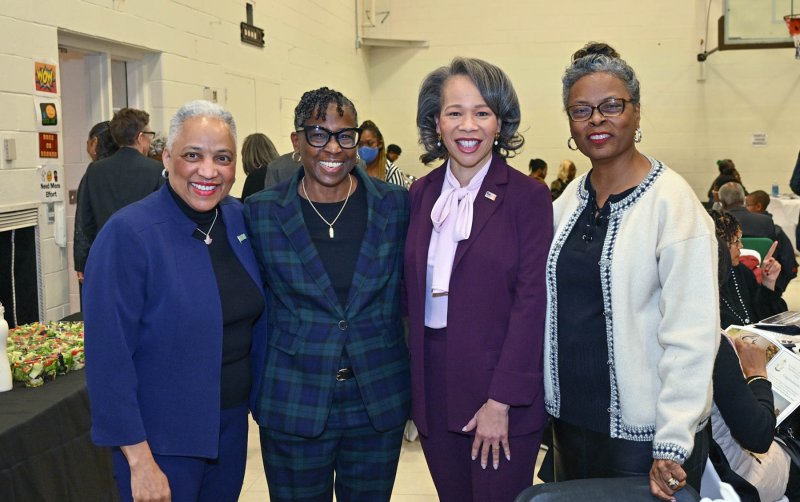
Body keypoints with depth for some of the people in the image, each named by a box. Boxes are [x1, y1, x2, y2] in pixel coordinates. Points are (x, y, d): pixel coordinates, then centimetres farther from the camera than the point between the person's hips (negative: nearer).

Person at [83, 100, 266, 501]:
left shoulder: (239, 219, -1)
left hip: (232, 424, 6)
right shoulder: (128, 234, -19)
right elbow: (109, 358, -19)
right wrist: (139, 460, -18)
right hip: (161, 442, -6)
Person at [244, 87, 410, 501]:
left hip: (379, 403, 1)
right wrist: (256, 390, 0)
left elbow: (407, 294, 6)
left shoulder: (395, 206, -2)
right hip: (294, 407, -1)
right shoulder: (261, 212, -5)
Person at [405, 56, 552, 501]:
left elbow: (532, 301, -12)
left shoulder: (527, 196, -8)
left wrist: (501, 401, -15)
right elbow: (412, 292, 9)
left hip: (503, 396, -4)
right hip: (433, 391, 4)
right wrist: (412, 387, 2)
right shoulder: (421, 194, 6)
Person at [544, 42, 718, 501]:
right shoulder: (569, 201, 5)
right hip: (569, 417, 6)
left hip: (642, 432, -5)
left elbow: (692, 331, -17)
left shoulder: (672, 201, -14)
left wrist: (673, 445, -20)